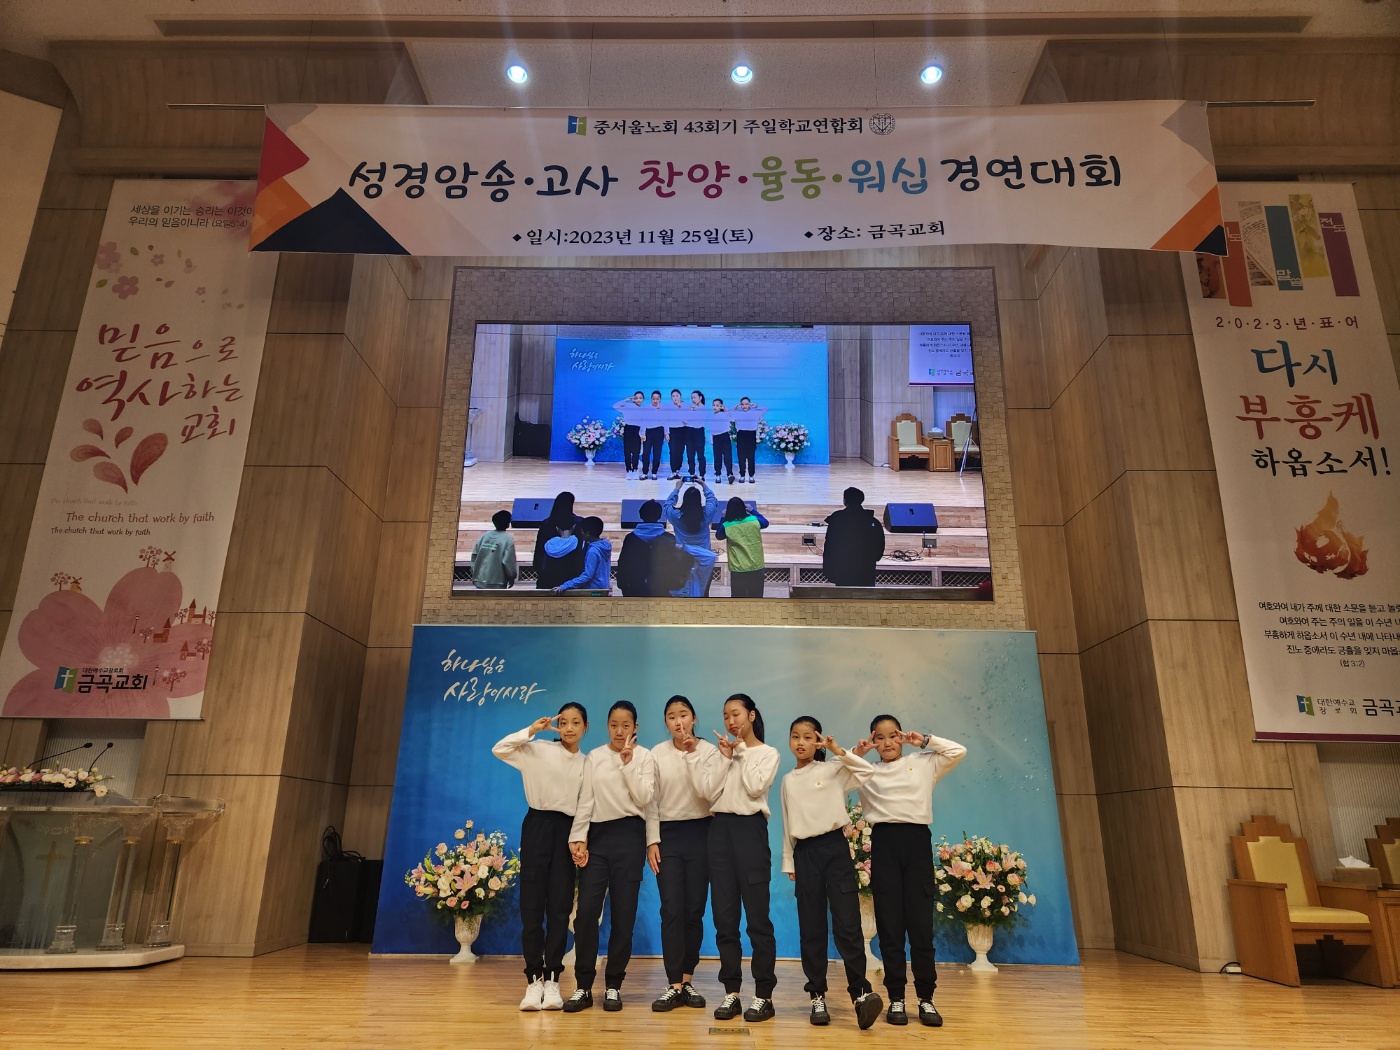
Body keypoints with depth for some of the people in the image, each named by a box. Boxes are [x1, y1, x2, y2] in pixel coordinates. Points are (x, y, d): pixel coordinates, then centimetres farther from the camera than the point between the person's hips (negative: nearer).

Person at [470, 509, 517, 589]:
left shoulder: (485, 536, 5)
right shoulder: (508, 539, -11)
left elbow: (474, 555, 6)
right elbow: (509, 561, -13)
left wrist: (474, 573, 14)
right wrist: (512, 577, 1)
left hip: (480, 580, 5)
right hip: (496, 583, -5)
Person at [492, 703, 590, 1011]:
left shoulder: (588, 764, 9)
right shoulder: (539, 750, 1)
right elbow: (499, 749, -9)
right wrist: (531, 731, -12)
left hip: (568, 830, 2)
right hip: (538, 825, -2)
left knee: (560, 907, 1)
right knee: (531, 904, -2)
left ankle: (552, 979, 9)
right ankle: (534, 979, 7)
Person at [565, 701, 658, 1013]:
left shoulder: (644, 757, 3)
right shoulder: (594, 757, 9)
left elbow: (644, 799, -8)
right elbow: (585, 800, 5)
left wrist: (628, 763, -13)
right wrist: (578, 838, -3)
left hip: (629, 835, -2)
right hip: (597, 835, 2)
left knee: (623, 913, 2)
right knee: (586, 910, -5)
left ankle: (614, 985, 14)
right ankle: (583, 986, 6)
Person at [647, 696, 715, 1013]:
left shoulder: (709, 751, -1)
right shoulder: (657, 754, 2)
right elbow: (651, 801, 2)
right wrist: (652, 841, -3)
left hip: (700, 833, 0)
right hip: (668, 834, 0)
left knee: (694, 910, 4)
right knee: (671, 910, -4)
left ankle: (687, 981, 17)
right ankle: (674, 986, 2)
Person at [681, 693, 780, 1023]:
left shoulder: (767, 753, 3)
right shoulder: (720, 752, 12)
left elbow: (755, 787, -15)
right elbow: (708, 791, -3)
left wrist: (742, 753, -7)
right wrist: (725, 757, -8)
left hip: (750, 829, -4)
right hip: (720, 829, 4)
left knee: (757, 915, -2)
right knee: (724, 915, 6)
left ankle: (764, 995, 7)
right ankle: (731, 993, 15)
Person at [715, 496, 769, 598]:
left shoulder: (726, 526, -12)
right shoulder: (755, 520, -6)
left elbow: (718, 535, 11)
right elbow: (766, 523, 17)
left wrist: (723, 518, 13)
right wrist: (753, 511, 23)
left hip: (738, 569, -2)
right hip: (756, 567, 2)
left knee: (737, 597, 9)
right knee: (756, 596, 13)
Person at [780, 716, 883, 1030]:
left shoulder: (833, 771, 0)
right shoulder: (788, 781, 12)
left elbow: (868, 770, -16)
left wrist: (839, 751, -18)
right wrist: (788, 863, 14)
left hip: (834, 847, -3)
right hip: (805, 853, 4)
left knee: (847, 924, -9)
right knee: (811, 929, 6)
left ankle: (860, 992, -3)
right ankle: (818, 996, 14)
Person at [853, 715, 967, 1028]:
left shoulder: (923, 763, 13)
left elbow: (958, 752, 7)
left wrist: (925, 741, 5)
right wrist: (856, 752, 0)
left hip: (917, 840, 0)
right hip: (884, 843, 0)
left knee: (921, 923, 0)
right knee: (889, 925, 2)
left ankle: (926, 998, 9)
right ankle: (896, 999, 10)